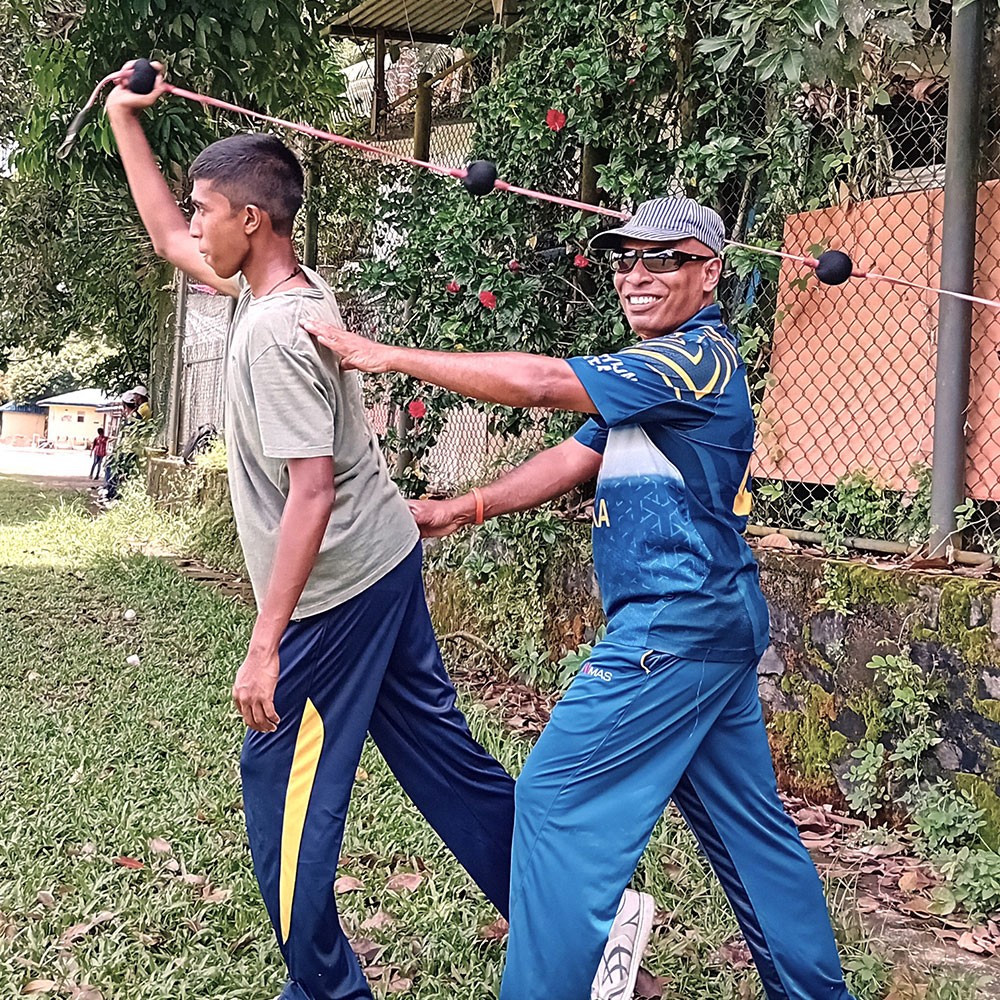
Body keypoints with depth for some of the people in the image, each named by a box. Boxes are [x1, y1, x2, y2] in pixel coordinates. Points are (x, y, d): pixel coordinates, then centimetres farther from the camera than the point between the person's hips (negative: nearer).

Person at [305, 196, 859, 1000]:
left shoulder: (698, 354, -14)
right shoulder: (653, 368, 18)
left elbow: (540, 381, -23)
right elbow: (577, 458, 17)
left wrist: (389, 356, -20)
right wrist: (466, 509, 7)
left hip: (673, 623, -10)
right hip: (717, 618, 10)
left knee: (558, 794, -6)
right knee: (745, 817, 16)